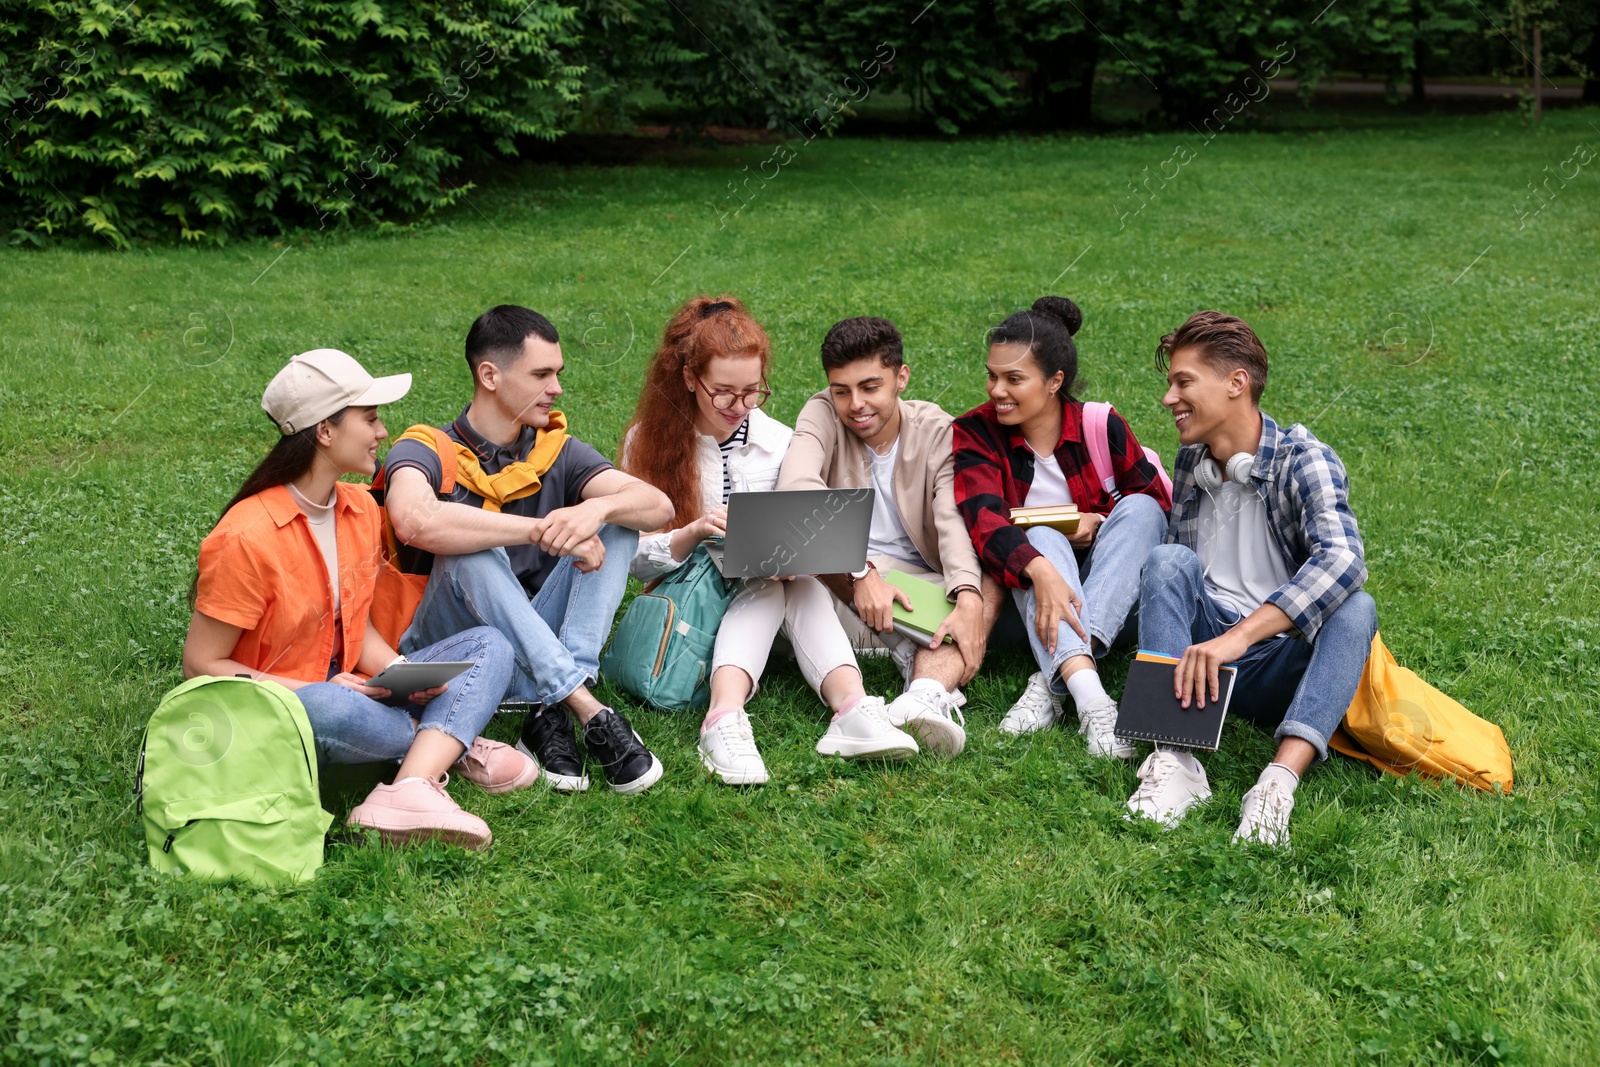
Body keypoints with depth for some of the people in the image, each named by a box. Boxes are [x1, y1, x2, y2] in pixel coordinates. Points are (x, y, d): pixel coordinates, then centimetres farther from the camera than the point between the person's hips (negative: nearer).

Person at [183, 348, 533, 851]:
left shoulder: (361, 508, 3)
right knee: (330, 710, -42)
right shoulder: (247, 537, -20)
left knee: (489, 647, -7)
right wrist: (314, 690, -23)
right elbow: (201, 665, -15)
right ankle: (453, 746, -8)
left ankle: (412, 790, -32)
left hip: (347, 691, 8)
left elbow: (357, 627, 10)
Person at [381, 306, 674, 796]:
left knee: (617, 522, -12)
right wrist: (543, 530, -34)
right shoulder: (427, 451, -9)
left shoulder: (556, 452, 5)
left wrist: (599, 507, -33)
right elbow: (414, 521, -35)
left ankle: (552, 717, -28)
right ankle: (589, 713, -34)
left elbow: (659, 506, -10)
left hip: (536, 644, 5)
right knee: (472, 552, -32)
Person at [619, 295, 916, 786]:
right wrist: (694, 532, -25)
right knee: (768, 588, -33)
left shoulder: (779, 442, 1)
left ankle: (853, 707, -52)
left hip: (771, 590, 3)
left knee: (802, 583, -31)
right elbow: (636, 560, -5)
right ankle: (728, 721, -56)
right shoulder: (647, 442, -4)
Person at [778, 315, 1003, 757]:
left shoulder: (937, 431, -1)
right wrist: (862, 572, -36)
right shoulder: (823, 414, -4)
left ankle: (928, 693, -54)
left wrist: (968, 597, -37)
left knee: (991, 584, -27)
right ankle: (929, 666, -35)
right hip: (840, 586, -1)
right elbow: (795, 486, -26)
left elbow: (954, 519, -17)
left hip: (918, 592, 2)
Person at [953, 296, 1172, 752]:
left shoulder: (1101, 426, -5)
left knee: (1139, 511, -24)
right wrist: (1042, 572, -42)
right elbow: (984, 516, -23)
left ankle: (1052, 683, -37)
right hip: (1028, 590, -1)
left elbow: (1156, 497, 3)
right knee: (1041, 537, -31)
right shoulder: (976, 433, -7)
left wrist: (1100, 522, -19)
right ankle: (1088, 695, -55)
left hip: (1111, 600, 1)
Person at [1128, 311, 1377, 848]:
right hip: (1198, 659, 4)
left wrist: (1239, 637, -38)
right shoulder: (1189, 462, 11)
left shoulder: (1302, 460, -7)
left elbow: (1341, 559, -27)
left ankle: (1280, 780, -50)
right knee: (1168, 560, -20)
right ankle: (1175, 761, -37)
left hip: (1280, 669, -3)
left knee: (1355, 608, -29)